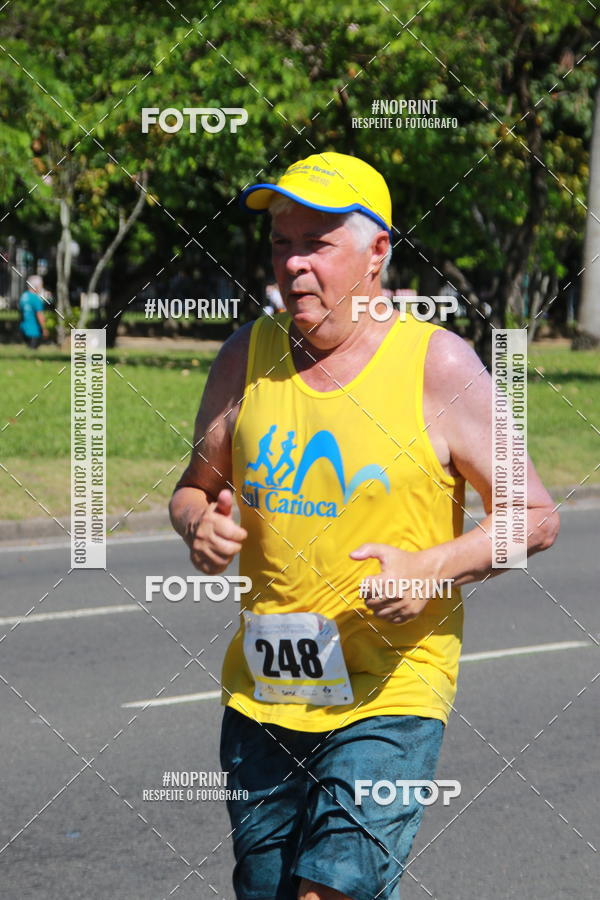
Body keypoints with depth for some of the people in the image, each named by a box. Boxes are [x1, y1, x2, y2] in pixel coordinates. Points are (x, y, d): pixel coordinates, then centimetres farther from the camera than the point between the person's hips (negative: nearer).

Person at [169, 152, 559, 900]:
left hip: (390, 697, -5)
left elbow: (534, 517, -2)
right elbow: (196, 487, 18)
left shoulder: (438, 366, -6)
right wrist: (200, 524, -6)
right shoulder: (247, 356, 5)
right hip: (261, 693, 5)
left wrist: (433, 568, -18)